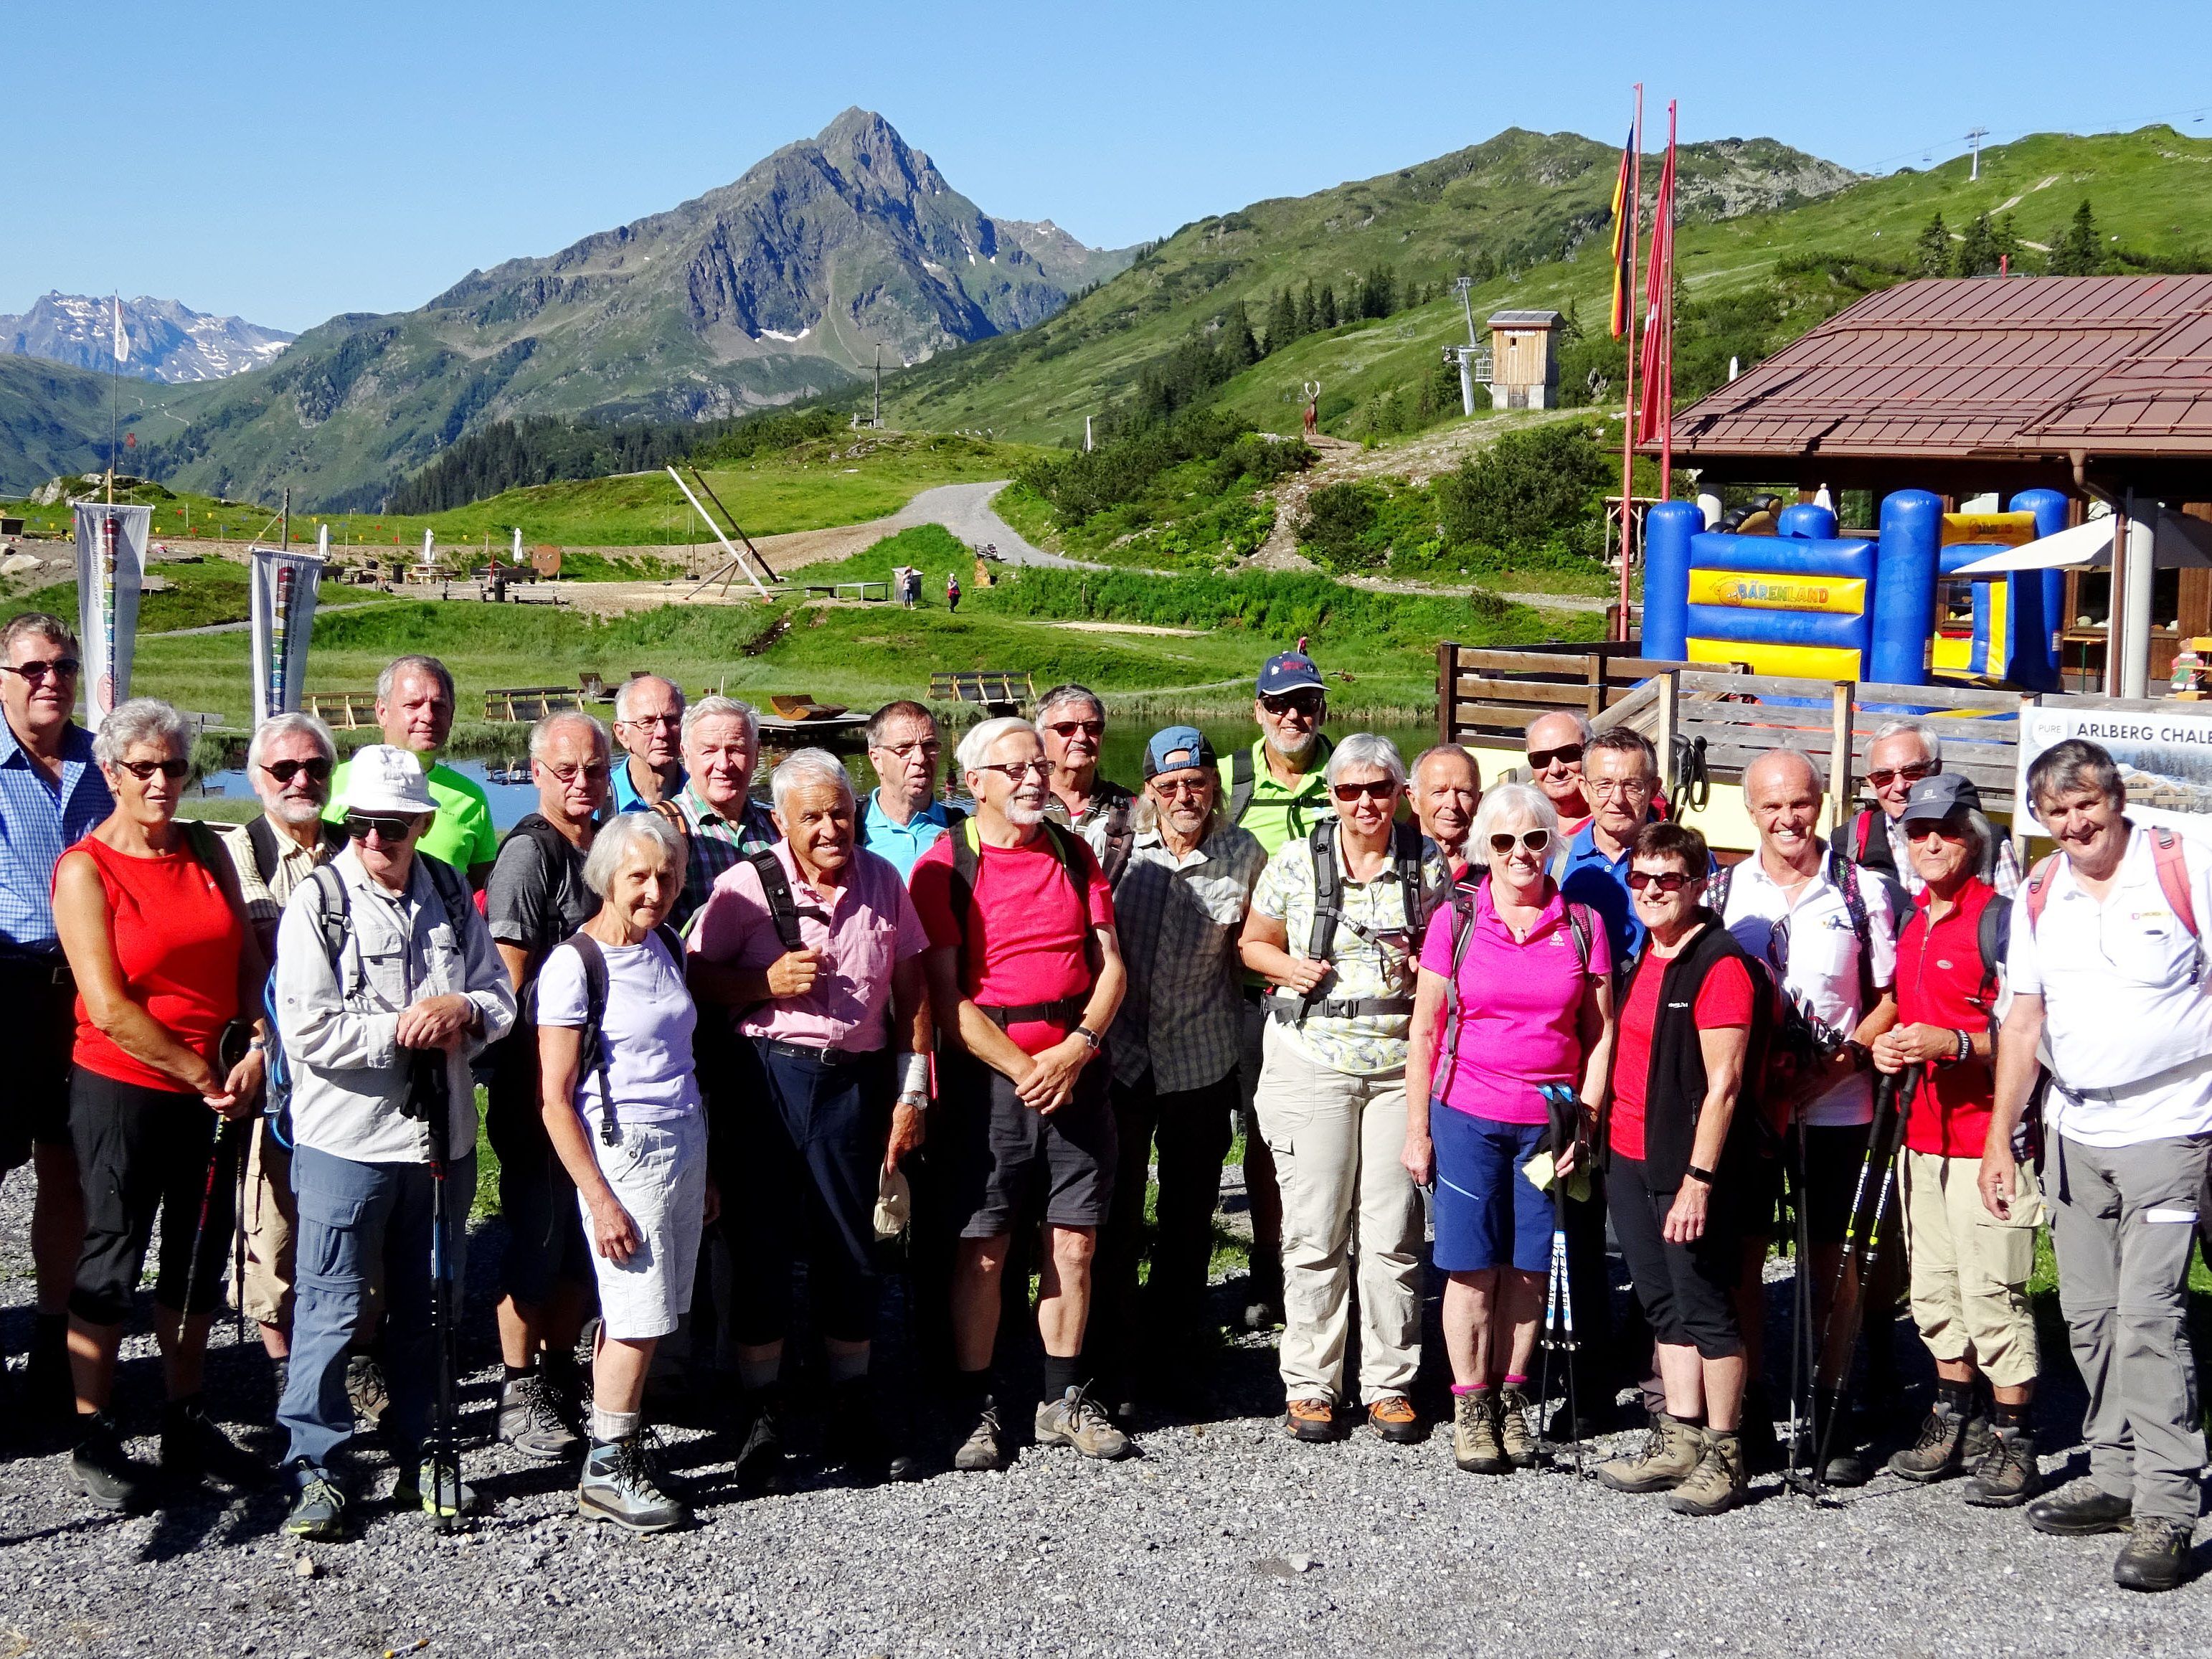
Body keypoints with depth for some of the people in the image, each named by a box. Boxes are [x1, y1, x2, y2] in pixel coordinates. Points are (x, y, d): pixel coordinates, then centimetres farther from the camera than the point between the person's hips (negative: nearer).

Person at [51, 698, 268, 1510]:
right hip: (121, 1090, -5)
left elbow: (249, 961, 7)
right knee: (111, 1266, 3)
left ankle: (187, 1427, 25)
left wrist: (256, 1053, -8)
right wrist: (202, 1076, -13)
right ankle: (93, 1441, 14)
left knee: (199, 1260, 13)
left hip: (213, 1092, 5)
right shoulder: (85, 869, -9)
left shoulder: (207, 851, 7)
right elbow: (110, 1008, -15)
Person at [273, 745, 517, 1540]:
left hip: (442, 1136, 5)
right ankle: (313, 1467, 10)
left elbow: (502, 996, 10)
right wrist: (409, 1029, -16)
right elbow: (307, 1030, -17)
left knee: (426, 1307, 14)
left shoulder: (451, 895, 6)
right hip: (346, 1141, -5)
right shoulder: (318, 901, -9)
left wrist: (462, 1011, -12)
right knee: (331, 1307, -1)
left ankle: (419, 1460, 25)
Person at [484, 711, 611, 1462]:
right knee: (538, 1236, -1)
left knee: (587, 1233, 14)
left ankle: (562, 1372, 27)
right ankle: (521, 1393, 8)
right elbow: (510, 972, -15)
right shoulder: (529, 850, -11)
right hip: (540, 1079, -7)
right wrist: (537, 1076, -18)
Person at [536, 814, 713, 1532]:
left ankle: (621, 1443, 17)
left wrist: (702, 1170, 18)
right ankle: (606, 1472, 7)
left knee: (637, 1313, 7)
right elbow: (555, 1100, -12)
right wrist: (600, 1199, -15)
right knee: (639, 1317, -5)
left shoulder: (666, 948, 10)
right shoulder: (574, 965, -11)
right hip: (623, 1150, -6)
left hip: (684, 1142, 6)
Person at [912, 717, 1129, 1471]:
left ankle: (1064, 1401, 18)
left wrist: (1077, 1048, -9)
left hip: (1078, 1072, 4)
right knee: (982, 1250, -1)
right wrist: (1023, 1069, -12)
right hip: (987, 1074, -4)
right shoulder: (945, 866, -3)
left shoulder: (1074, 855, 11)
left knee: (1074, 1242, 6)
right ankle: (977, 1410, 10)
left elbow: (1110, 964, 7)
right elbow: (945, 995, -8)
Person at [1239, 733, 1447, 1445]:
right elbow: (1254, 943, 12)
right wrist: (1288, 967, -8)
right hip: (1311, 1060, -1)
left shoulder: (1430, 864, 5)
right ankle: (1310, 1384, 11)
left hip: (1401, 1061, 1)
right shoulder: (1297, 861, 3)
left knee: (1393, 1229, 1)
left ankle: (1389, 1383, 13)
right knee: (1314, 1231, 0)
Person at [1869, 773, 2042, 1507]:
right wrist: (1888, 1043, 7)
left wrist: (1953, 1044, -25)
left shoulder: (1999, 918, -10)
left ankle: (2010, 1440, 4)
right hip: (1921, 1130, 8)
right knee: (1934, 1289, 14)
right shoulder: (1908, 919, 14)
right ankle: (1954, 1421, 26)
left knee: (1991, 1293, -6)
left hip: (1987, 1135, -8)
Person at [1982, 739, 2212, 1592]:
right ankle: (2116, 1476, 21)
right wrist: (1999, 1139, 9)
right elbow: (2025, 1020, 11)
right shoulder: (2037, 896, 8)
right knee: (2089, 1314, 9)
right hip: (2074, 1130, 6)